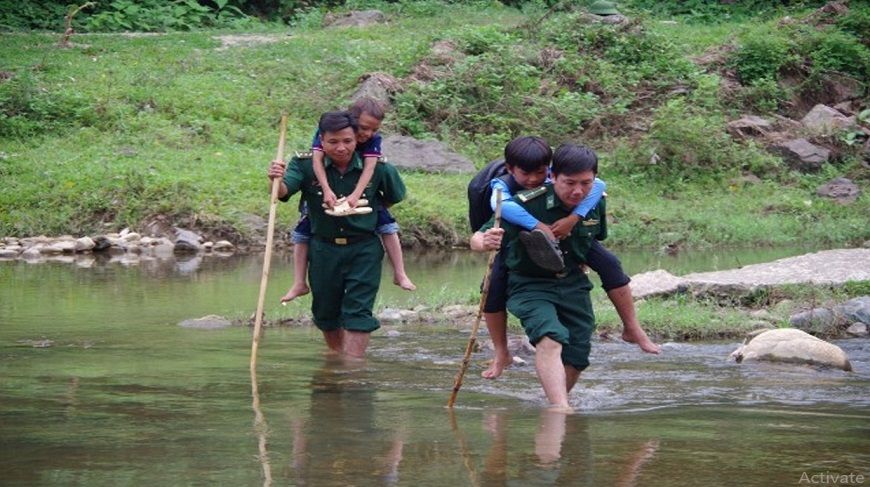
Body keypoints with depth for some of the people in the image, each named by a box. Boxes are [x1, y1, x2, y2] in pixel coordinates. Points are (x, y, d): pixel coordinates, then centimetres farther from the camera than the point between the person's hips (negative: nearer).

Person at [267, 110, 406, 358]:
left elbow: (396, 196, 10)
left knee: (357, 313, -8)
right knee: (326, 312, 15)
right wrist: (277, 181, -49)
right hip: (323, 249, 2)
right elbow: (284, 191, -29)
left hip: (363, 251, -2)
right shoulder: (306, 165, -11)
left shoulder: (377, 168, -9)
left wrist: (371, 206, 3)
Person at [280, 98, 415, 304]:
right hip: (325, 189, -1)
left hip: (360, 192, 1)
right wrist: (327, 190, -51)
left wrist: (356, 194, -48)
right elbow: (317, 159, -37)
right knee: (302, 231, -8)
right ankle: (299, 283, -2)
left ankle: (400, 274, -2)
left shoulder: (373, 140, -20)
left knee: (387, 225, -10)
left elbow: (370, 166, -32)